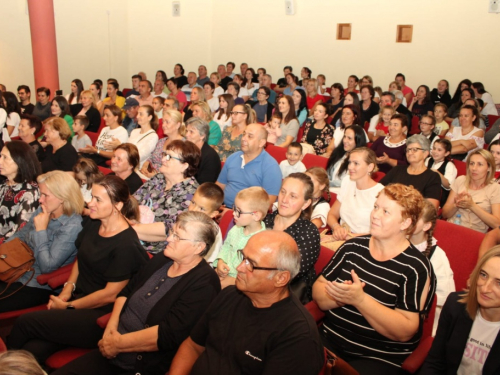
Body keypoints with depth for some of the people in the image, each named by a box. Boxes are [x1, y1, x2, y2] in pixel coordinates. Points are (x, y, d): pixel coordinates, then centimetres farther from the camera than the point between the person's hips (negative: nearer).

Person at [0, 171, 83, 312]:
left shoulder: (72, 227, -21)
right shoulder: (42, 211, 3)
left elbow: (47, 266, -23)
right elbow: (20, 235, 17)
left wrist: (41, 230, -20)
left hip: (38, 286, -7)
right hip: (18, 271, 8)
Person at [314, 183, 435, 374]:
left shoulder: (415, 267, -8)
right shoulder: (353, 246, 5)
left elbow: (405, 331, -13)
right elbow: (318, 288, 8)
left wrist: (359, 299, -24)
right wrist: (338, 297, -14)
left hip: (379, 358, -4)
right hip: (329, 342, 4)